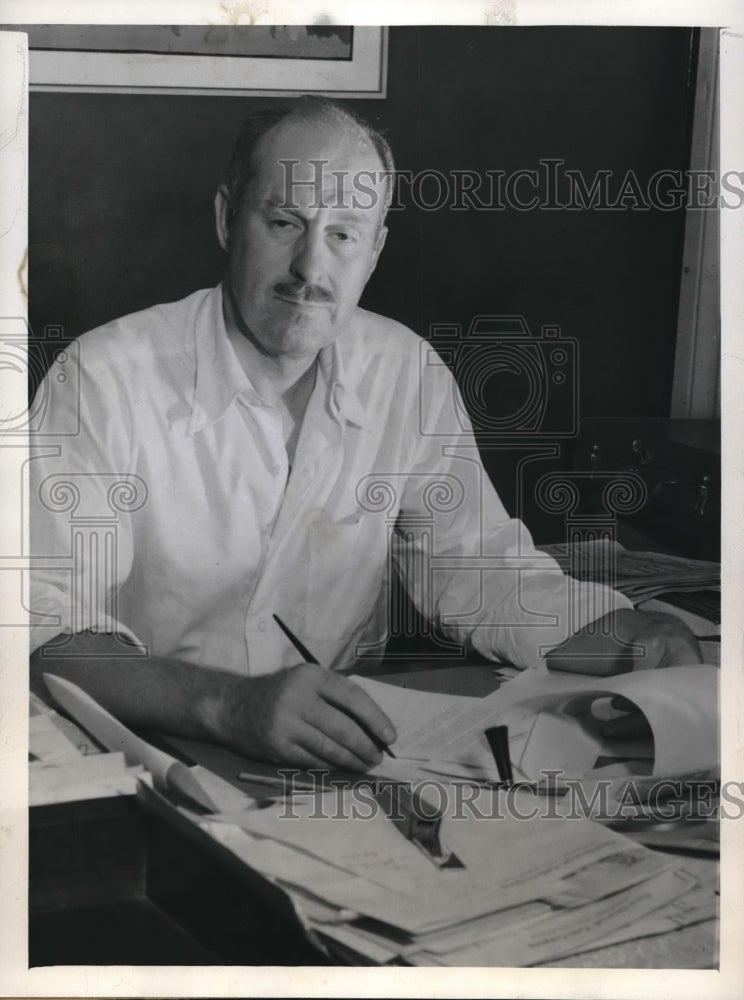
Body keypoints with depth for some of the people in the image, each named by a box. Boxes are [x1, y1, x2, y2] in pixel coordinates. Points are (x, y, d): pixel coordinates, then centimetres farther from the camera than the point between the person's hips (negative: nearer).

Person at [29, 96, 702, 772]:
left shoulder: (407, 374, 0)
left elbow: (476, 570, 6)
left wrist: (634, 638, -11)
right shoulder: (106, 379, -14)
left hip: (343, 763, 3)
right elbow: (51, 628, -21)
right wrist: (230, 704, -37)